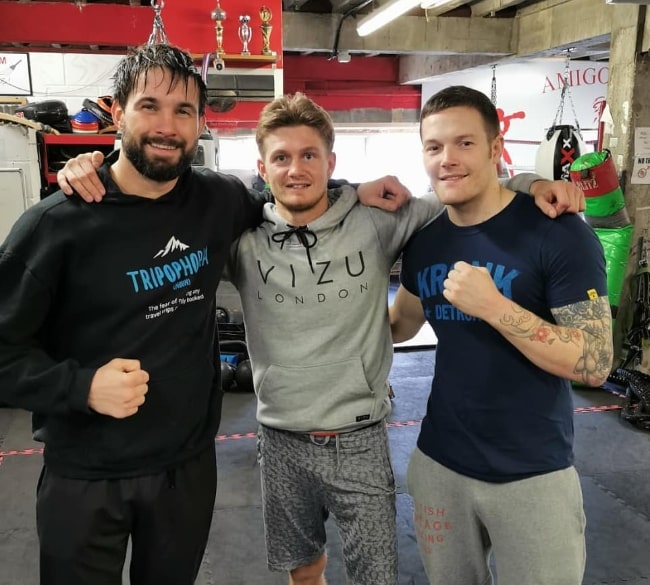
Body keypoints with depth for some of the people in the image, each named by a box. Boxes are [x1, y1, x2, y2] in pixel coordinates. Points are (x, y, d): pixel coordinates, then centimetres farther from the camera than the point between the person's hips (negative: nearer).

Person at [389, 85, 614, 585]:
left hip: (533, 475, -4)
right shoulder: (423, 239, 0)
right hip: (439, 463, 5)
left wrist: (492, 305, -27)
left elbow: (596, 364, -20)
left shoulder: (560, 233, -16)